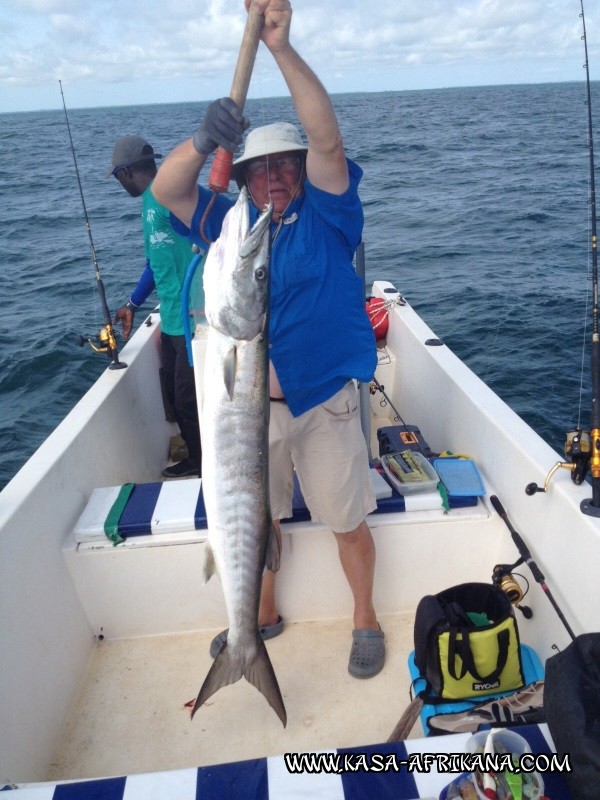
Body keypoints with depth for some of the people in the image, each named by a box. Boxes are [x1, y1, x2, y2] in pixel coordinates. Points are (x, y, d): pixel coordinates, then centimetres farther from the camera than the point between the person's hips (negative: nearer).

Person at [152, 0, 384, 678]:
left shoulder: (324, 217, -3)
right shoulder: (231, 225, 4)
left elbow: (327, 140, -19)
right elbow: (165, 190, -10)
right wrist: (203, 140, -30)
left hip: (323, 401, -2)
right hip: (252, 406, 3)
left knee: (347, 521, 11)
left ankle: (365, 619, 38)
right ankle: (263, 614, 44)